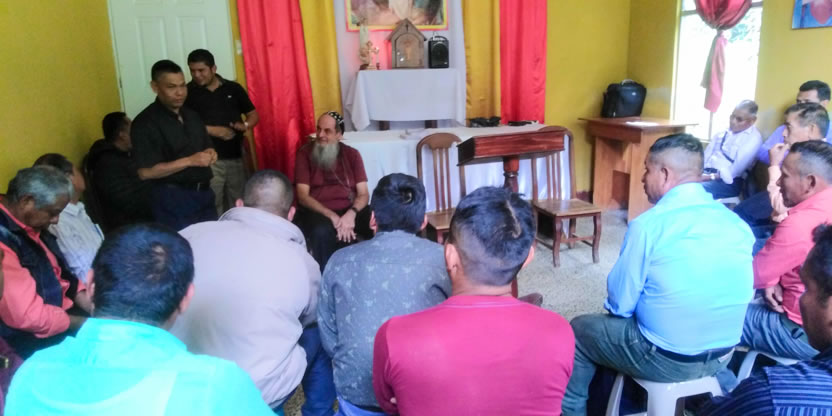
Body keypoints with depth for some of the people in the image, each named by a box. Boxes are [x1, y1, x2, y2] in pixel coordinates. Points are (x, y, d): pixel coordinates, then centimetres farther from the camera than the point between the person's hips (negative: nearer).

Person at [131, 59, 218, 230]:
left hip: (204, 193, 7)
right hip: (173, 198, -7)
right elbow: (145, 172, -18)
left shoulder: (191, 115, 11)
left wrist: (210, 153, -2)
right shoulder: (145, 123, -12)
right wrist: (190, 161, -21)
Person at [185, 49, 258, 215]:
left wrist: (245, 126, -10)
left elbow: (253, 115, 11)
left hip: (235, 156, 3)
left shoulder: (233, 88, 7)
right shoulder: (188, 92, -2)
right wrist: (211, 130, -17)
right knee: (212, 205, -5)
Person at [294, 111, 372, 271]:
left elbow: (363, 194, 2)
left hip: (349, 210, 2)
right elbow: (303, 196, -6)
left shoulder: (352, 154, 8)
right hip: (317, 211, -2)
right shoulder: (305, 153, 1)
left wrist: (351, 213, -21)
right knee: (322, 232, -37)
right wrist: (332, 216, -21)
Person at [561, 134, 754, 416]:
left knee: (578, 331, 16)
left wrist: (616, 306, 11)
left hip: (667, 360, -6)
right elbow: (734, 294, 11)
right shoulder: (737, 223, -1)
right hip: (722, 356, 7)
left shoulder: (649, 224, -19)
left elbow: (620, 304, -12)